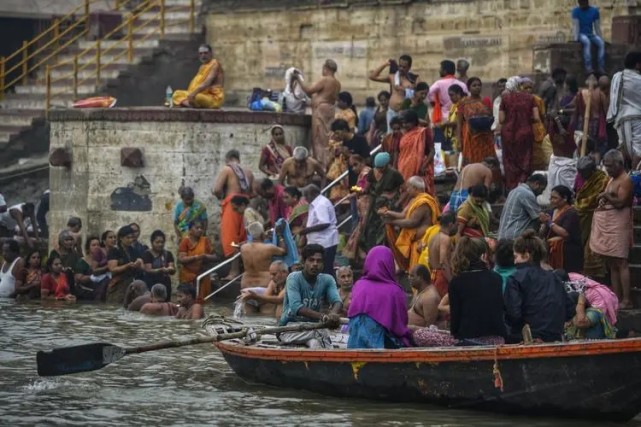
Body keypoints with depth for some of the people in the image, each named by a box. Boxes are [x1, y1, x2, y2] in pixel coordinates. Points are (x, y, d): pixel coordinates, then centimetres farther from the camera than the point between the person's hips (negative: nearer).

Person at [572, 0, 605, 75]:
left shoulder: (594, 11, 4)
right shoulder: (576, 11, -5)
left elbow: (597, 27, 6)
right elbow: (575, 26, -13)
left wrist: (601, 38, -2)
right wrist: (576, 38, -24)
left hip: (591, 34, 3)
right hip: (581, 34, -3)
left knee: (601, 43, -28)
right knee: (587, 42, -38)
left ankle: (600, 68, -33)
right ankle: (588, 67, -45)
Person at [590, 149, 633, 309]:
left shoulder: (625, 181, -9)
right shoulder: (612, 180, 20)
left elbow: (620, 202, -19)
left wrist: (605, 196, -10)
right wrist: (603, 203, 5)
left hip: (618, 226, -10)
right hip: (607, 225, 10)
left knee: (620, 263, -12)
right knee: (612, 264, 9)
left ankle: (626, 300, -13)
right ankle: (617, 298, 11)